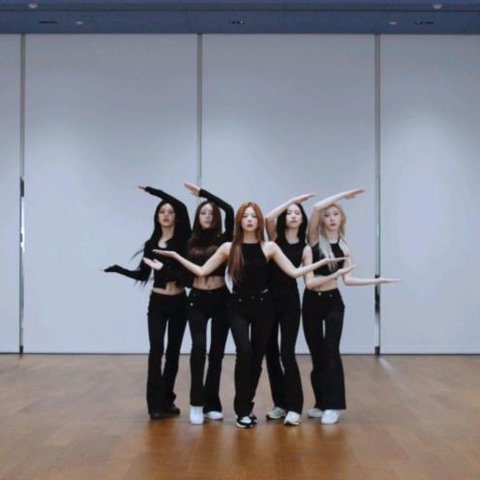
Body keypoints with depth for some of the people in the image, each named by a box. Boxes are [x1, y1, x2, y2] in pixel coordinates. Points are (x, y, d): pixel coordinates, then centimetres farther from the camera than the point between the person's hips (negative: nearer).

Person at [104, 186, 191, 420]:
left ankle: (167, 399, 18)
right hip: (157, 302, 1)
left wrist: (153, 191, -15)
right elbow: (142, 275, 11)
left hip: (178, 302, -1)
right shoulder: (151, 244, 7)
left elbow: (182, 207, -17)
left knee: (173, 351, 7)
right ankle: (155, 403, -10)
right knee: (156, 349, -12)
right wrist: (117, 268, 3)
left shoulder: (184, 239, -3)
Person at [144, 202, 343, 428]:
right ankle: (242, 410, -5)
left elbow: (294, 272, -2)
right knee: (244, 352, -19)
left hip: (262, 305, 1)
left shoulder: (269, 247, 0)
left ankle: (247, 406, 25)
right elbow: (201, 271, 1)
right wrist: (176, 256, -2)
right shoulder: (228, 248, 0)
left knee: (257, 356, 6)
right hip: (238, 306, -1)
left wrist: (323, 262, -7)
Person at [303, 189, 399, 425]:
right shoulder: (314, 239, -3)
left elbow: (347, 279, -1)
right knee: (317, 354, 6)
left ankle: (333, 405, -5)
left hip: (333, 302, 0)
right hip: (311, 302, 0)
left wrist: (376, 280, -3)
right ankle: (321, 403, 16)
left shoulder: (344, 247, 4)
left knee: (331, 351, -8)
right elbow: (317, 207, -17)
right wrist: (344, 194, -11)